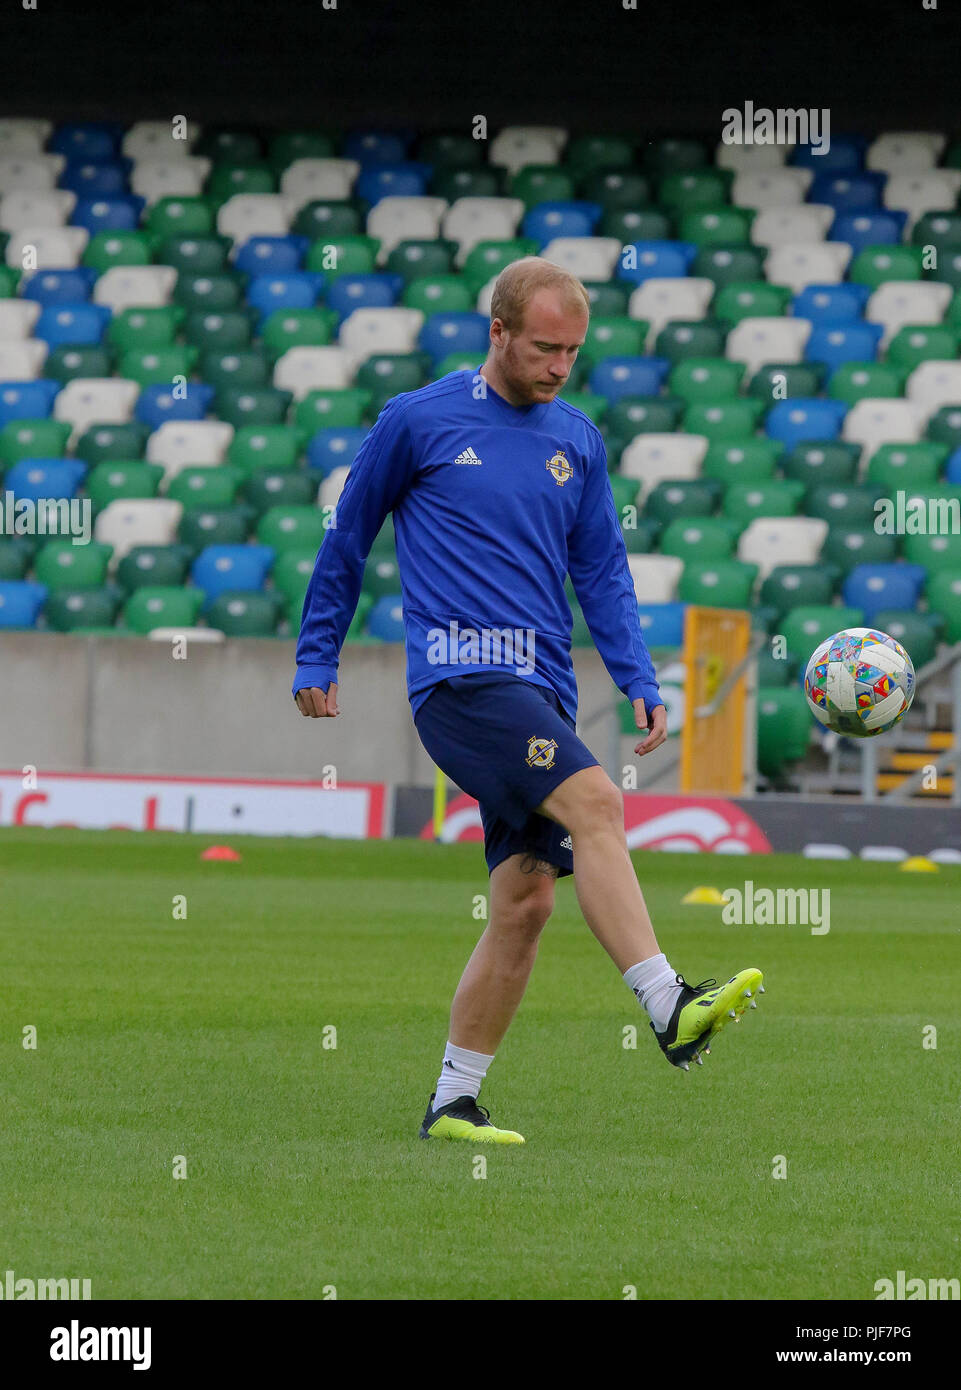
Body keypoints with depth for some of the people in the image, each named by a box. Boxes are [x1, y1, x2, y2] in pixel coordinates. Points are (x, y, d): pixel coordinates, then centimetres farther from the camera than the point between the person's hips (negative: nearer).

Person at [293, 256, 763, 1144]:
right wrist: (316, 659, 15)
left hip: (541, 693, 6)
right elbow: (348, 539, 11)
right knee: (594, 804, -26)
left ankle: (454, 1103, 10)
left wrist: (638, 682, 5)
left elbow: (602, 571, 17)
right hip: (461, 674, -6)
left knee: (526, 898, 1)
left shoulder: (576, 440, 14)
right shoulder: (418, 422, 1)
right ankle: (668, 1008, -35)